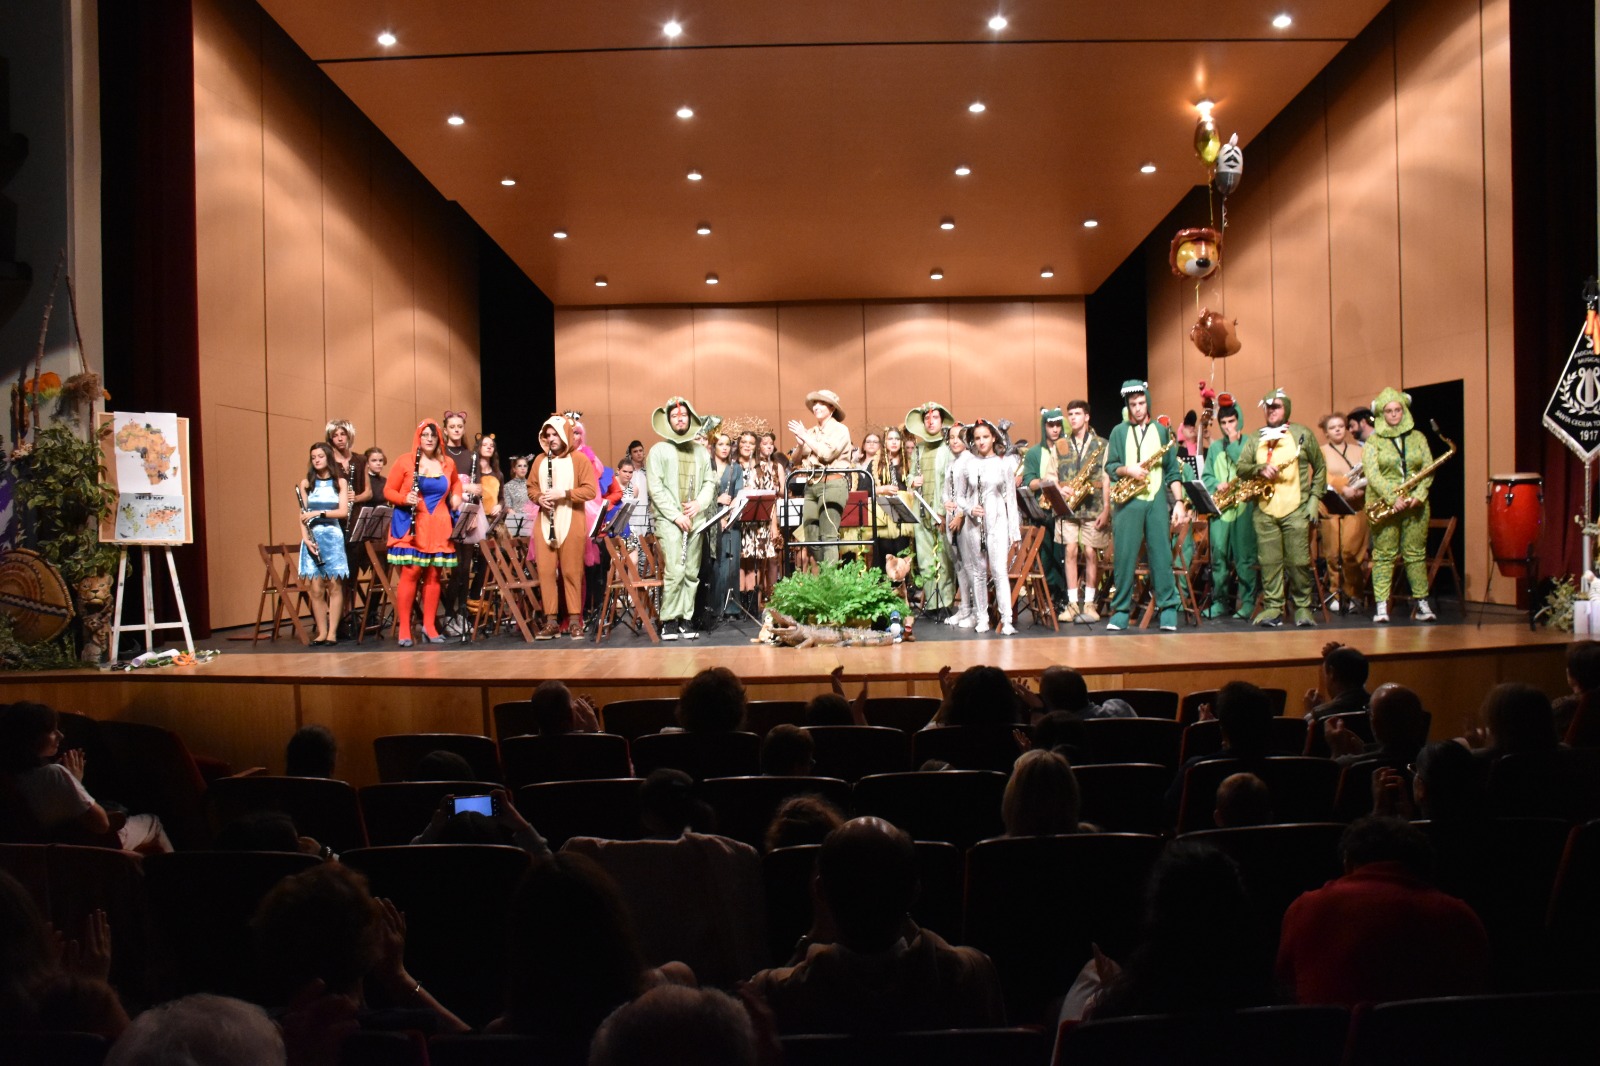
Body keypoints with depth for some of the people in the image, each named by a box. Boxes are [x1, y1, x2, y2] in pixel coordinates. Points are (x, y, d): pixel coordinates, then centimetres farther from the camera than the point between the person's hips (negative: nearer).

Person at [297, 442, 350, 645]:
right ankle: (321, 631, 5)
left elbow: (343, 511, -3)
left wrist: (319, 513, -14)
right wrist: (305, 538, -8)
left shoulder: (340, 482, 6)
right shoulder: (306, 483, 8)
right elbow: (303, 515, 5)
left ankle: (333, 632, 2)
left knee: (335, 586, -3)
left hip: (333, 537, -1)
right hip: (313, 538, 1)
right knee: (317, 588, -2)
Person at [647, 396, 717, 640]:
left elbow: (710, 483, 14)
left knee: (692, 572, 2)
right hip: (668, 519, -4)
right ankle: (669, 620, -6)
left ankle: (686, 619, 7)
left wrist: (699, 503, -6)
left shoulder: (701, 453, 17)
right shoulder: (659, 450, 4)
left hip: (695, 519, 4)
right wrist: (676, 515, -11)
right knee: (675, 570, -14)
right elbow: (656, 488, -4)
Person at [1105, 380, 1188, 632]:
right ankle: (1121, 611, 6)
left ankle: (1168, 610, 1)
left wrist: (1179, 502, 0)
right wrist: (1128, 470, -15)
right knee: (1124, 556, -1)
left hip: (1157, 501, 0)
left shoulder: (1161, 431, 12)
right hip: (1128, 502, 0)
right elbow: (1110, 465, 6)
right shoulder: (1119, 432, 11)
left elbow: (1173, 471, 9)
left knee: (1161, 555, -3)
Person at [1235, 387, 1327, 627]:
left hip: (1295, 510, -3)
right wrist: (1260, 469, -13)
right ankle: (1272, 609, 6)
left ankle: (1302, 608, 8)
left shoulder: (1302, 434, 6)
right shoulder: (1257, 439, 14)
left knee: (1298, 561, -4)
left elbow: (1320, 468, 9)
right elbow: (1241, 467, 7)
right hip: (1264, 511, 3)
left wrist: (1314, 498, 1)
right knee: (1269, 562, 1)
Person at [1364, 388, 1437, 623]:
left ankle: (1422, 603, 10)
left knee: (1416, 554, 5)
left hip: (1415, 505, 2)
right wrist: (1392, 498, -19)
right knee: (1383, 555, -1)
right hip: (1385, 504, -2)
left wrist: (1419, 495, -12)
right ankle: (1381, 606, -1)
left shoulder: (1418, 437, 10)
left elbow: (1428, 469, 4)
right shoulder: (1374, 440, 2)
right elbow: (1371, 474, -9)